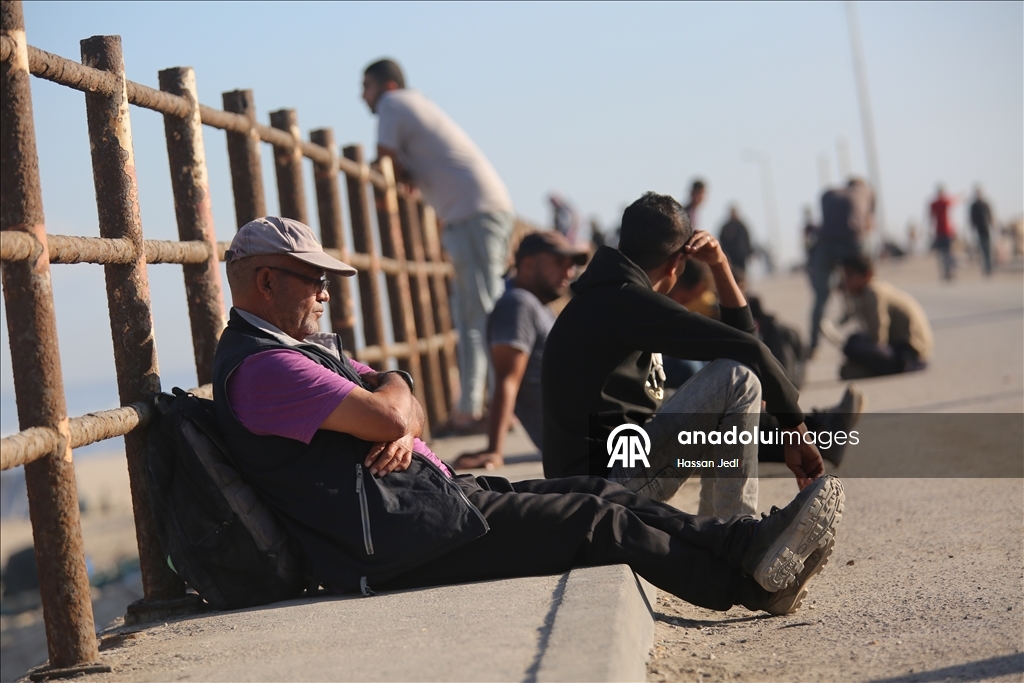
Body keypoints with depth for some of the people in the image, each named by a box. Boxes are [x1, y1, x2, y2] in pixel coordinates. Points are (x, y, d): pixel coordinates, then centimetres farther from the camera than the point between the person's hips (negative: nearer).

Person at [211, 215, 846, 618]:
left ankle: (752, 544, 2)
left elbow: (404, 400, 15)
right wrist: (394, 408, 1)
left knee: (596, 492, 2)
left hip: (428, 497, 10)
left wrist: (402, 427, -10)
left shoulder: (304, 345, 19)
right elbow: (387, 416, -24)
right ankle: (753, 579, -1)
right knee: (593, 521, -10)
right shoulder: (259, 366, -17)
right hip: (391, 542, -10)